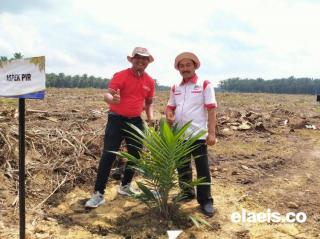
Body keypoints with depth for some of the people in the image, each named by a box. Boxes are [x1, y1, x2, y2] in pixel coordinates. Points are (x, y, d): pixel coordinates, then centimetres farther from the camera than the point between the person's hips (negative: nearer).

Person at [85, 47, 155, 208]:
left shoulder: (150, 81, 6)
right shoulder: (120, 76, -10)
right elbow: (107, 95, -20)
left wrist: (150, 116, 3)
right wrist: (112, 99, -43)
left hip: (136, 121, 5)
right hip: (117, 119, -5)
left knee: (136, 155, 10)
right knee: (108, 156, -8)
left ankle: (125, 186, 30)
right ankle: (98, 194, -1)